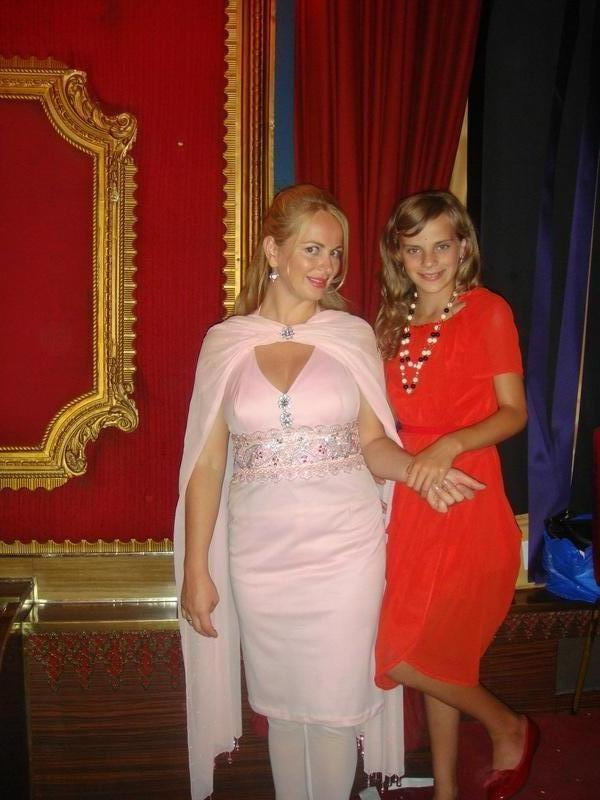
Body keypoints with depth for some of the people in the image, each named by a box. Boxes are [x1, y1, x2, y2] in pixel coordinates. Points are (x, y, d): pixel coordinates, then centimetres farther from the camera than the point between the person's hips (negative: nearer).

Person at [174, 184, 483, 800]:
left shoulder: (353, 335, 1)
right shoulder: (225, 342, 1)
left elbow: (372, 442, 5)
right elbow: (208, 462, 2)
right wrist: (195, 569, 0)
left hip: (345, 549, -1)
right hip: (261, 557, 1)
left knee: (333, 706, 7)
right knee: (282, 703, 15)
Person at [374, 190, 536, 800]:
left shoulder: (487, 311, -6)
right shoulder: (394, 322, 10)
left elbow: (514, 412, -8)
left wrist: (450, 445, -22)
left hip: (467, 504, -5)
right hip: (408, 503, 6)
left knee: (399, 655, -7)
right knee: (437, 656, 14)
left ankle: (508, 728, 20)